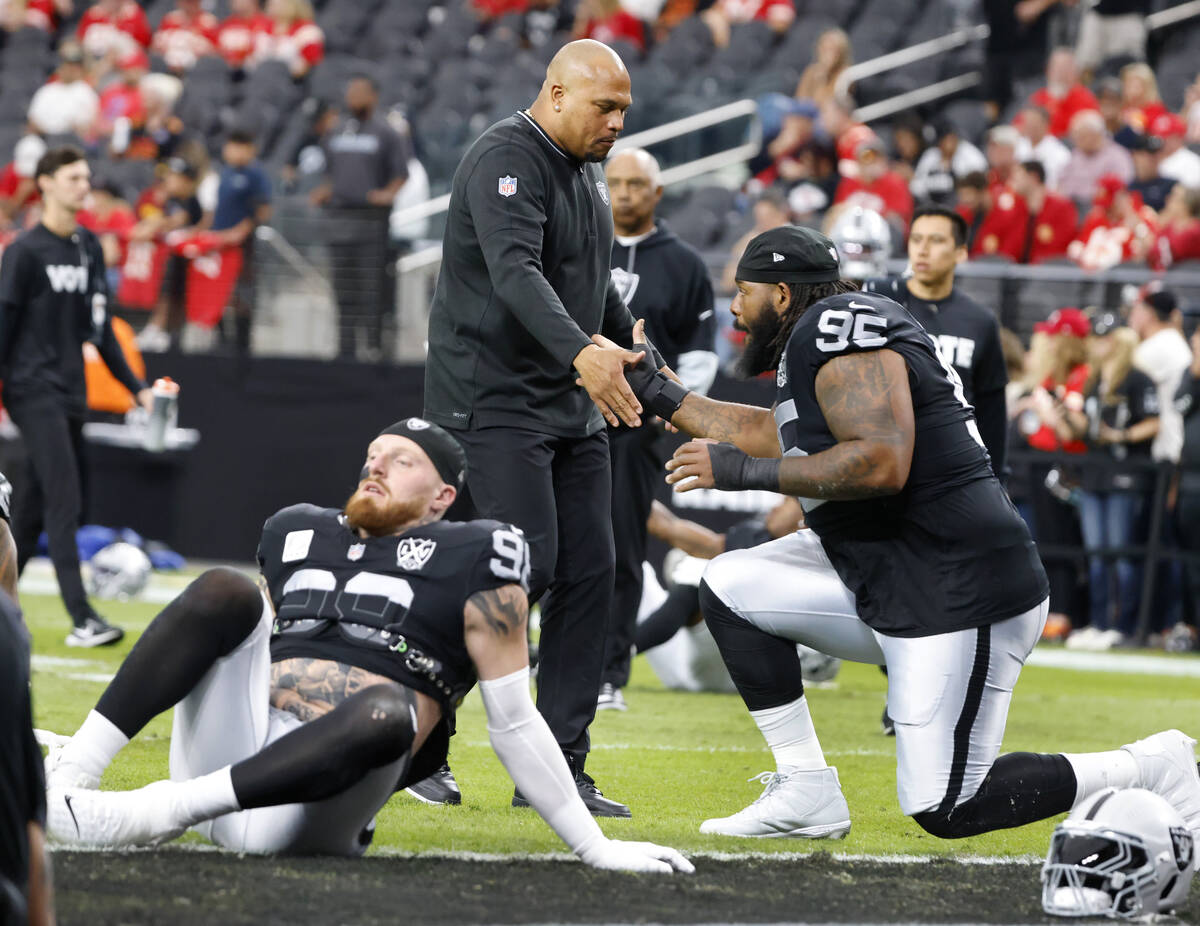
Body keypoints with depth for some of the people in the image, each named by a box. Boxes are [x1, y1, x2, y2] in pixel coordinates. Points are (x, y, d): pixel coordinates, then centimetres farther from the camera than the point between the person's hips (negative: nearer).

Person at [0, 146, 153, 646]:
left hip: (71, 392, 7)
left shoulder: (89, 247, 13)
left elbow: (99, 327, 19)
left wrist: (136, 386, 16)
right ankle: (82, 619, -17)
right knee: (64, 502, -13)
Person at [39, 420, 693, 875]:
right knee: (225, 593, -11)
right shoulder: (300, 535, 24)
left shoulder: (469, 564, 6)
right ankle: (69, 774, -26)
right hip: (230, 753, 5)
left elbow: (514, 724, 5)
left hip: (307, 805, -5)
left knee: (385, 711, -35)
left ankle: (153, 815, -40)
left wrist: (595, 847, 0)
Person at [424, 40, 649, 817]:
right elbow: (516, 272, -31)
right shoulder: (507, 161, -15)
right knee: (525, 568, -17)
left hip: (570, 407, 9)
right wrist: (583, 352, -44)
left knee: (590, 574, 2)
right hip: (494, 399, -9)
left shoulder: (585, 173, 15)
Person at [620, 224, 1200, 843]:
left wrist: (747, 473, -18)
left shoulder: (840, 326, -14)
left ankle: (1150, 769, 4)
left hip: (959, 595, -10)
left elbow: (882, 462, -25)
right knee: (730, 588, 7)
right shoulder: (811, 343, 16)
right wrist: (657, 393, 30)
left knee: (944, 810, -9)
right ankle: (807, 793, 7)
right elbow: (780, 437, 32)